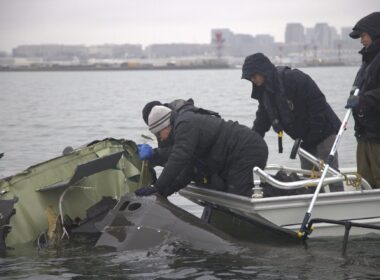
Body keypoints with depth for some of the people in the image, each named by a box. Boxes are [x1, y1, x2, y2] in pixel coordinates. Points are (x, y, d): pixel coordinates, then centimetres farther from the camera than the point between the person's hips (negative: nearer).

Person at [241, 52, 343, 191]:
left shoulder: (293, 78, -21)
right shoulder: (264, 93, 7)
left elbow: (318, 103, -22)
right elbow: (260, 124, 11)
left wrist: (313, 136, -21)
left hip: (323, 131, -9)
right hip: (305, 138, 9)